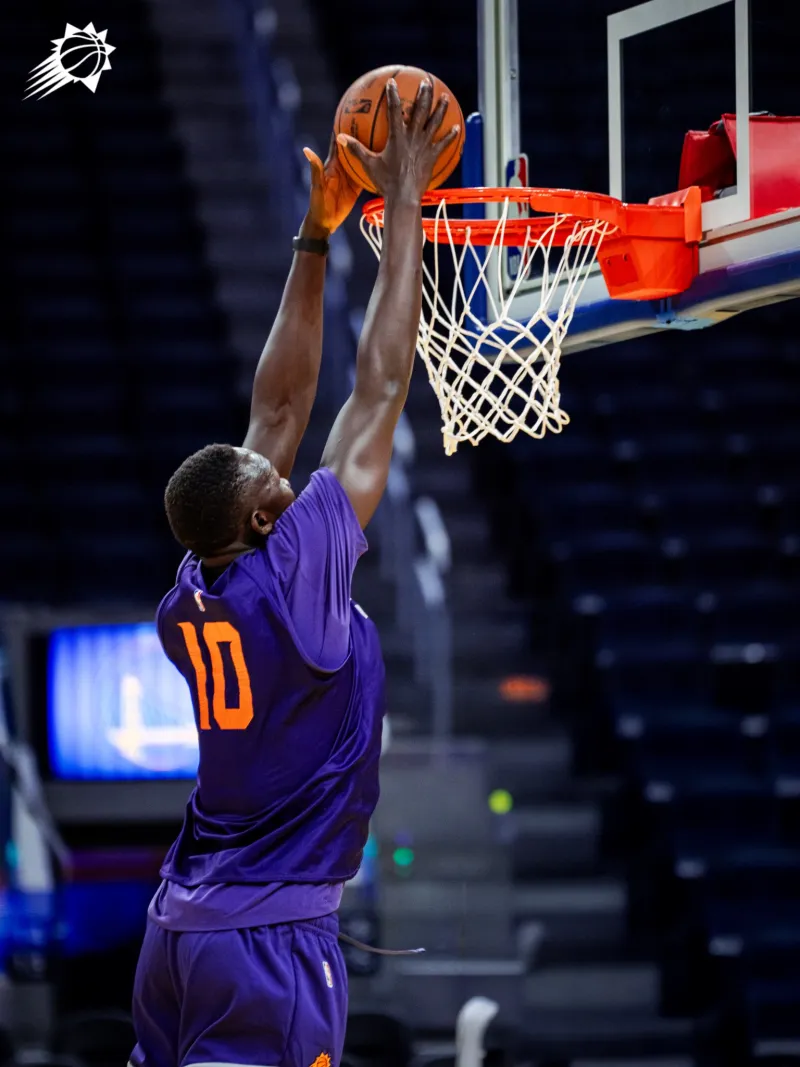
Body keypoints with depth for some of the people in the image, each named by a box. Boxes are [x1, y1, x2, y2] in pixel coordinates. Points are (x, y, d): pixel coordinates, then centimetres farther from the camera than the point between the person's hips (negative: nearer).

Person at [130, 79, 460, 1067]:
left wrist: (315, 239, 18)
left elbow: (277, 410, 15)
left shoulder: (190, 597, 5)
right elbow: (379, 388, -8)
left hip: (182, 920, 8)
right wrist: (402, 207, 0)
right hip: (274, 933, -8)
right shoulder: (293, 577, -13)